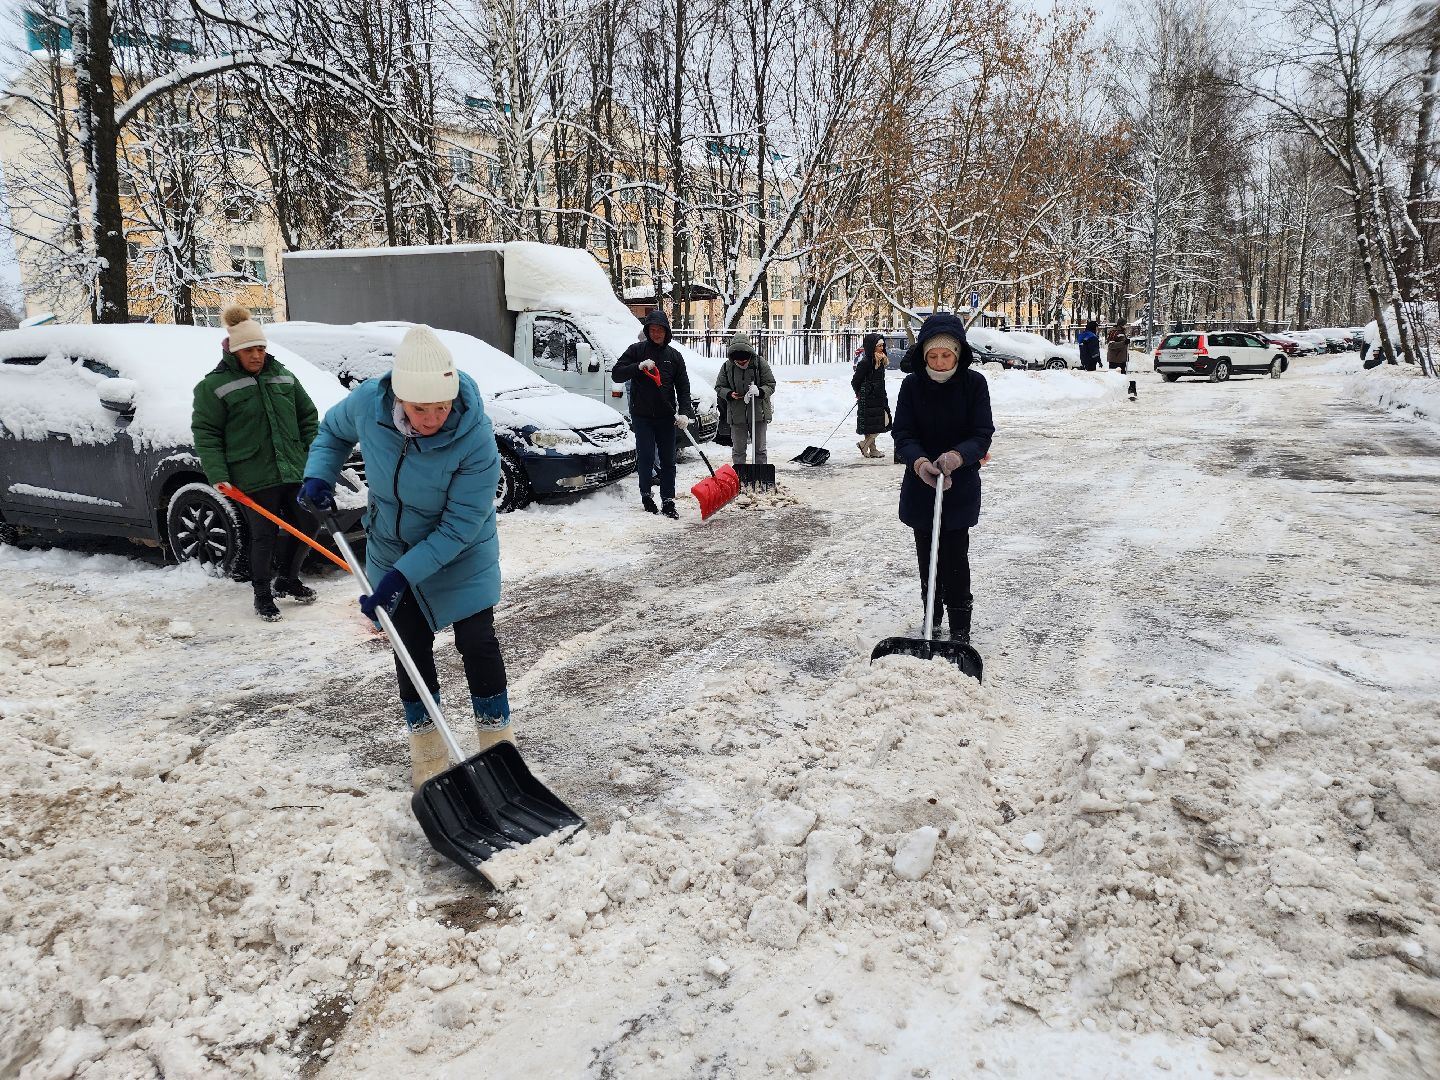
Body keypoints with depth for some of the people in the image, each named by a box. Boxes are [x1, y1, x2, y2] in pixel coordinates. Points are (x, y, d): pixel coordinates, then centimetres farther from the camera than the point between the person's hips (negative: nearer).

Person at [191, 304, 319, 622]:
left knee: (303, 527, 11)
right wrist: (217, 475, -13)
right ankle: (262, 594, 15)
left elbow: (308, 416, 17)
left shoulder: (283, 376, 11)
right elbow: (205, 434, -5)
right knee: (265, 535, -2)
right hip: (253, 478, -5)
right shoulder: (214, 386, -4)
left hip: (294, 471, 5)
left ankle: (287, 579, 33)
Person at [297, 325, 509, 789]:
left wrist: (403, 575, -30)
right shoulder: (367, 401, -22)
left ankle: (497, 738, 20)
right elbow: (333, 431, 4)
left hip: (461, 559, -3)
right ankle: (426, 749, 26)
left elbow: (459, 527, -28)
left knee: (477, 642, 1)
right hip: (392, 550, 4)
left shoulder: (476, 438, -33)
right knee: (412, 647, 10)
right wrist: (319, 476, -13)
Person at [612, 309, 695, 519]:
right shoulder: (636, 351, 2)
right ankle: (646, 495, 14)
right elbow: (616, 374, -4)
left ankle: (668, 502, 7)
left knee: (668, 460, 2)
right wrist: (639, 367, -20)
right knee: (646, 457, -5)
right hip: (642, 416, -2)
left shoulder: (673, 355, 8)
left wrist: (685, 412, -8)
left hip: (666, 416, 2)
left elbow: (683, 387, 7)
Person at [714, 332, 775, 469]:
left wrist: (759, 391, -24)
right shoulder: (727, 366, -2)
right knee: (738, 450, 6)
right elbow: (719, 387, 8)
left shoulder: (759, 362, -6)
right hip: (736, 415, 1)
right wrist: (729, 394, -13)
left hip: (758, 412, -1)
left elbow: (771, 385, -4)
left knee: (760, 448, 8)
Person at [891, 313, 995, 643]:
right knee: (927, 554, 14)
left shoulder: (974, 383, -9)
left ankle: (960, 628, 8)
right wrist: (920, 462, -31)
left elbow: (983, 434, -12)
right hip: (920, 484, 2)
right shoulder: (912, 384, -6)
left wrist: (957, 456, -33)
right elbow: (903, 434, -10)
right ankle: (931, 616, 32)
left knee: (955, 555, -4)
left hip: (961, 485, -2)